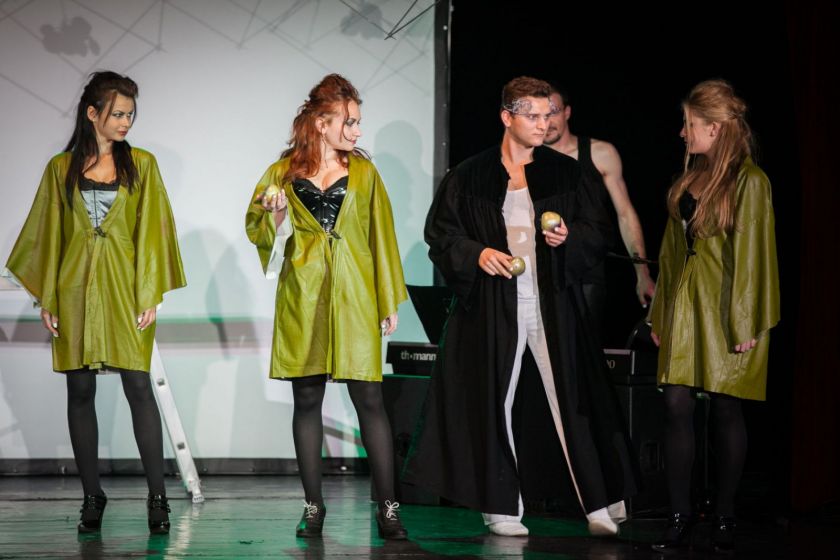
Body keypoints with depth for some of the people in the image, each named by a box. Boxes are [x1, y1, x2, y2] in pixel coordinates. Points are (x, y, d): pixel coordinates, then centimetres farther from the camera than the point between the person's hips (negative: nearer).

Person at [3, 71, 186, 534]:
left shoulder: (141, 164, 5)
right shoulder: (61, 168, 7)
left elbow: (150, 231, 1)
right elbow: (50, 234, 9)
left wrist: (150, 294, -6)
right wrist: (46, 298, 3)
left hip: (125, 287, -2)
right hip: (75, 288, 2)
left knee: (138, 386, -7)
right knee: (80, 391, 3)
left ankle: (157, 497, -3)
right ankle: (92, 497, 11)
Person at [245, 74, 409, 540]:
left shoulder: (363, 172, 8)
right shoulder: (284, 172, 7)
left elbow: (380, 236, 9)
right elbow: (258, 229, 10)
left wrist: (390, 301, 6)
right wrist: (276, 214, -13)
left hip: (353, 299, 0)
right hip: (302, 298, 0)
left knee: (368, 398, -6)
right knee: (307, 398, 4)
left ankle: (387, 507, -3)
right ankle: (313, 505, 12)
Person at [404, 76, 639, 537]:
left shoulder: (565, 172, 9)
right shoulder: (470, 176, 4)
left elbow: (595, 230, 12)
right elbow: (441, 234, 5)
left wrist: (570, 237, -9)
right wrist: (476, 254, -12)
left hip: (554, 304, 1)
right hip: (493, 306, -1)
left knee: (574, 401, -2)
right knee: (494, 403, 0)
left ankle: (599, 504, 3)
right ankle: (501, 508, 9)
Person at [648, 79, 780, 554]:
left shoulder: (749, 181, -10)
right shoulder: (691, 177, 12)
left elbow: (754, 253, -11)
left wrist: (747, 323, -13)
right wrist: (661, 312, 15)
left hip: (725, 309, -6)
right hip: (685, 305, 6)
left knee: (726, 409, 1)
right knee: (678, 406, 0)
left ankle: (726, 519, 10)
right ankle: (680, 518, 4)